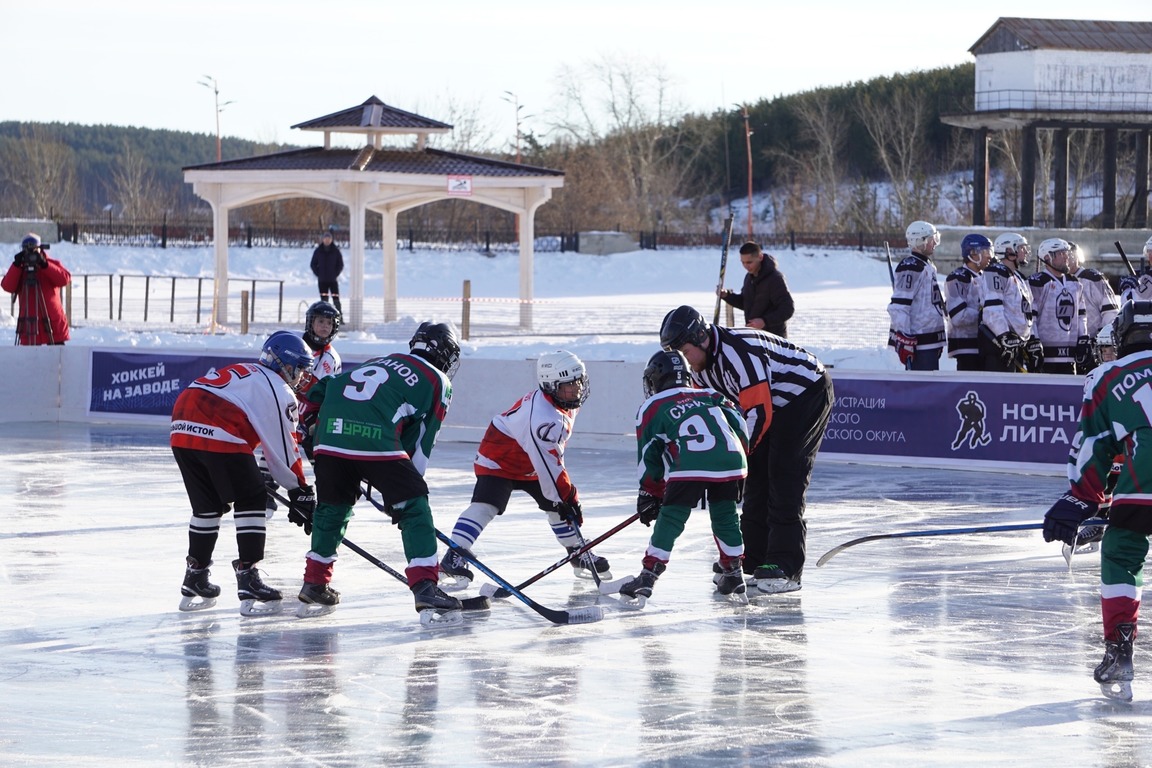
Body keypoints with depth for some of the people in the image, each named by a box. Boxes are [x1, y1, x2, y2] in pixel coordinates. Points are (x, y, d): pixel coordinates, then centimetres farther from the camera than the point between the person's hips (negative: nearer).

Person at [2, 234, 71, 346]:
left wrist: (45, 265, -24)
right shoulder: (19, 270, 7)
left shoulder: (53, 264, 2)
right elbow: (7, 286, -8)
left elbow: (65, 279, -17)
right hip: (29, 323, 1)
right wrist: (16, 265, -17)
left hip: (53, 323, -1)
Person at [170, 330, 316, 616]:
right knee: (251, 501, 3)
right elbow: (284, 448, 4)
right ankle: (248, 578, -4)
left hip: (182, 432, 8)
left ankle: (195, 581, 26)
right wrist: (301, 492, 11)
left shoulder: (240, 371, 32)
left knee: (207, 504, 21)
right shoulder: (278, 389, 6)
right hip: (218, 437, -8)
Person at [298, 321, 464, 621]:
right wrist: (408, 484, 23)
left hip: (331, 429, 5)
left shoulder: (380, 362, 32)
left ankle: (314, 585, 31)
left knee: (333, 505, 24)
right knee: (413, 506, 4)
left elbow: (321, 391, 26)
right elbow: (420, 442, 14)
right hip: (376, 440, -5)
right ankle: (425, 588, -6)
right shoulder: (438, 383, 18)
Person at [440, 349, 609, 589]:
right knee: (486, 506, -25)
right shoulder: (543, 417, -36)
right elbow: (548, 467, -33)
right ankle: (453, 558, -32)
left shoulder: (567, 402, -6)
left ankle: (579, 555, 29)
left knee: (558, 504, 11)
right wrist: (567, 499, -27)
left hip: (531, 464, 10)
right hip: (499, 460, -10)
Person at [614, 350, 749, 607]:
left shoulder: (652, 409, 20)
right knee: (726, 517, 22)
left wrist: (649, 495, 28)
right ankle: (733, 573, 27)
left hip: (689, 469, -4)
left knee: (669, 520, 3)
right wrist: (740, 461, 29)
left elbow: (649, 459, 20)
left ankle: (648, 575, -1)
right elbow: (741, 427, 21)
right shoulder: (712, 396, 30)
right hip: (731, 464, 4)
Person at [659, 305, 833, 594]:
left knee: (785, 476, -16)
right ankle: (753, 562, 10)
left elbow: (757, 413, -33)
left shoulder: (739, 352, -32)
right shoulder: (701, 365, -1)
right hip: (775, 404, 10)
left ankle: (786, 568, -19)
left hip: (808, 393, -10)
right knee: (756, 476, 5)